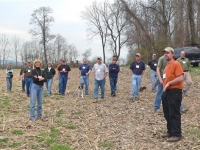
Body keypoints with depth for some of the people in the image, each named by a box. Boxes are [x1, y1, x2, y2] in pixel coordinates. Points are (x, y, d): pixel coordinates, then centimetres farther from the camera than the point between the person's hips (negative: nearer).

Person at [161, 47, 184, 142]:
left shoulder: (176, 64, -11)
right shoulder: (167, 65, 16)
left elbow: (180, 78, -20)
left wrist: (168, 83, -18)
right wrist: (164, 86, 11)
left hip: (175, 92, -9)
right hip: (166, 92, 9)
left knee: (174, 114, -4)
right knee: (167, 114, 15)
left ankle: (177, 134, 3)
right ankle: (170, 131, 27)